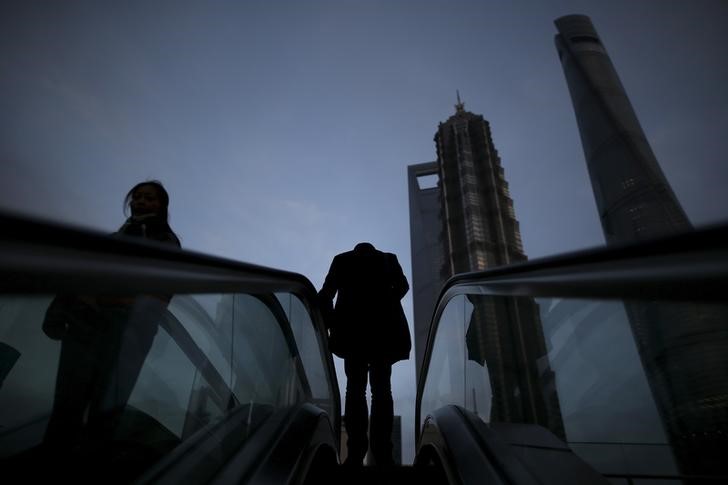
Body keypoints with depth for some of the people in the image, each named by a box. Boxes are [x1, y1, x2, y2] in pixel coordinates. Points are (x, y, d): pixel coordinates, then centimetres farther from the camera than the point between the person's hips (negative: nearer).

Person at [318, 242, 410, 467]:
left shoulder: (342, 260, 15)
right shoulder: (388, 259, 17)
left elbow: (326, 294, 6)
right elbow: (402, 286, 4)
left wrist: (332, 325, 9)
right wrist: (385, 307, 10)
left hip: (353, 331, 0)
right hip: (384, 330, 1)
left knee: (355, 389, 5)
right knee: (381, 389, 5)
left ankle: (356, 453, -2)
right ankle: (382, 454, -1)